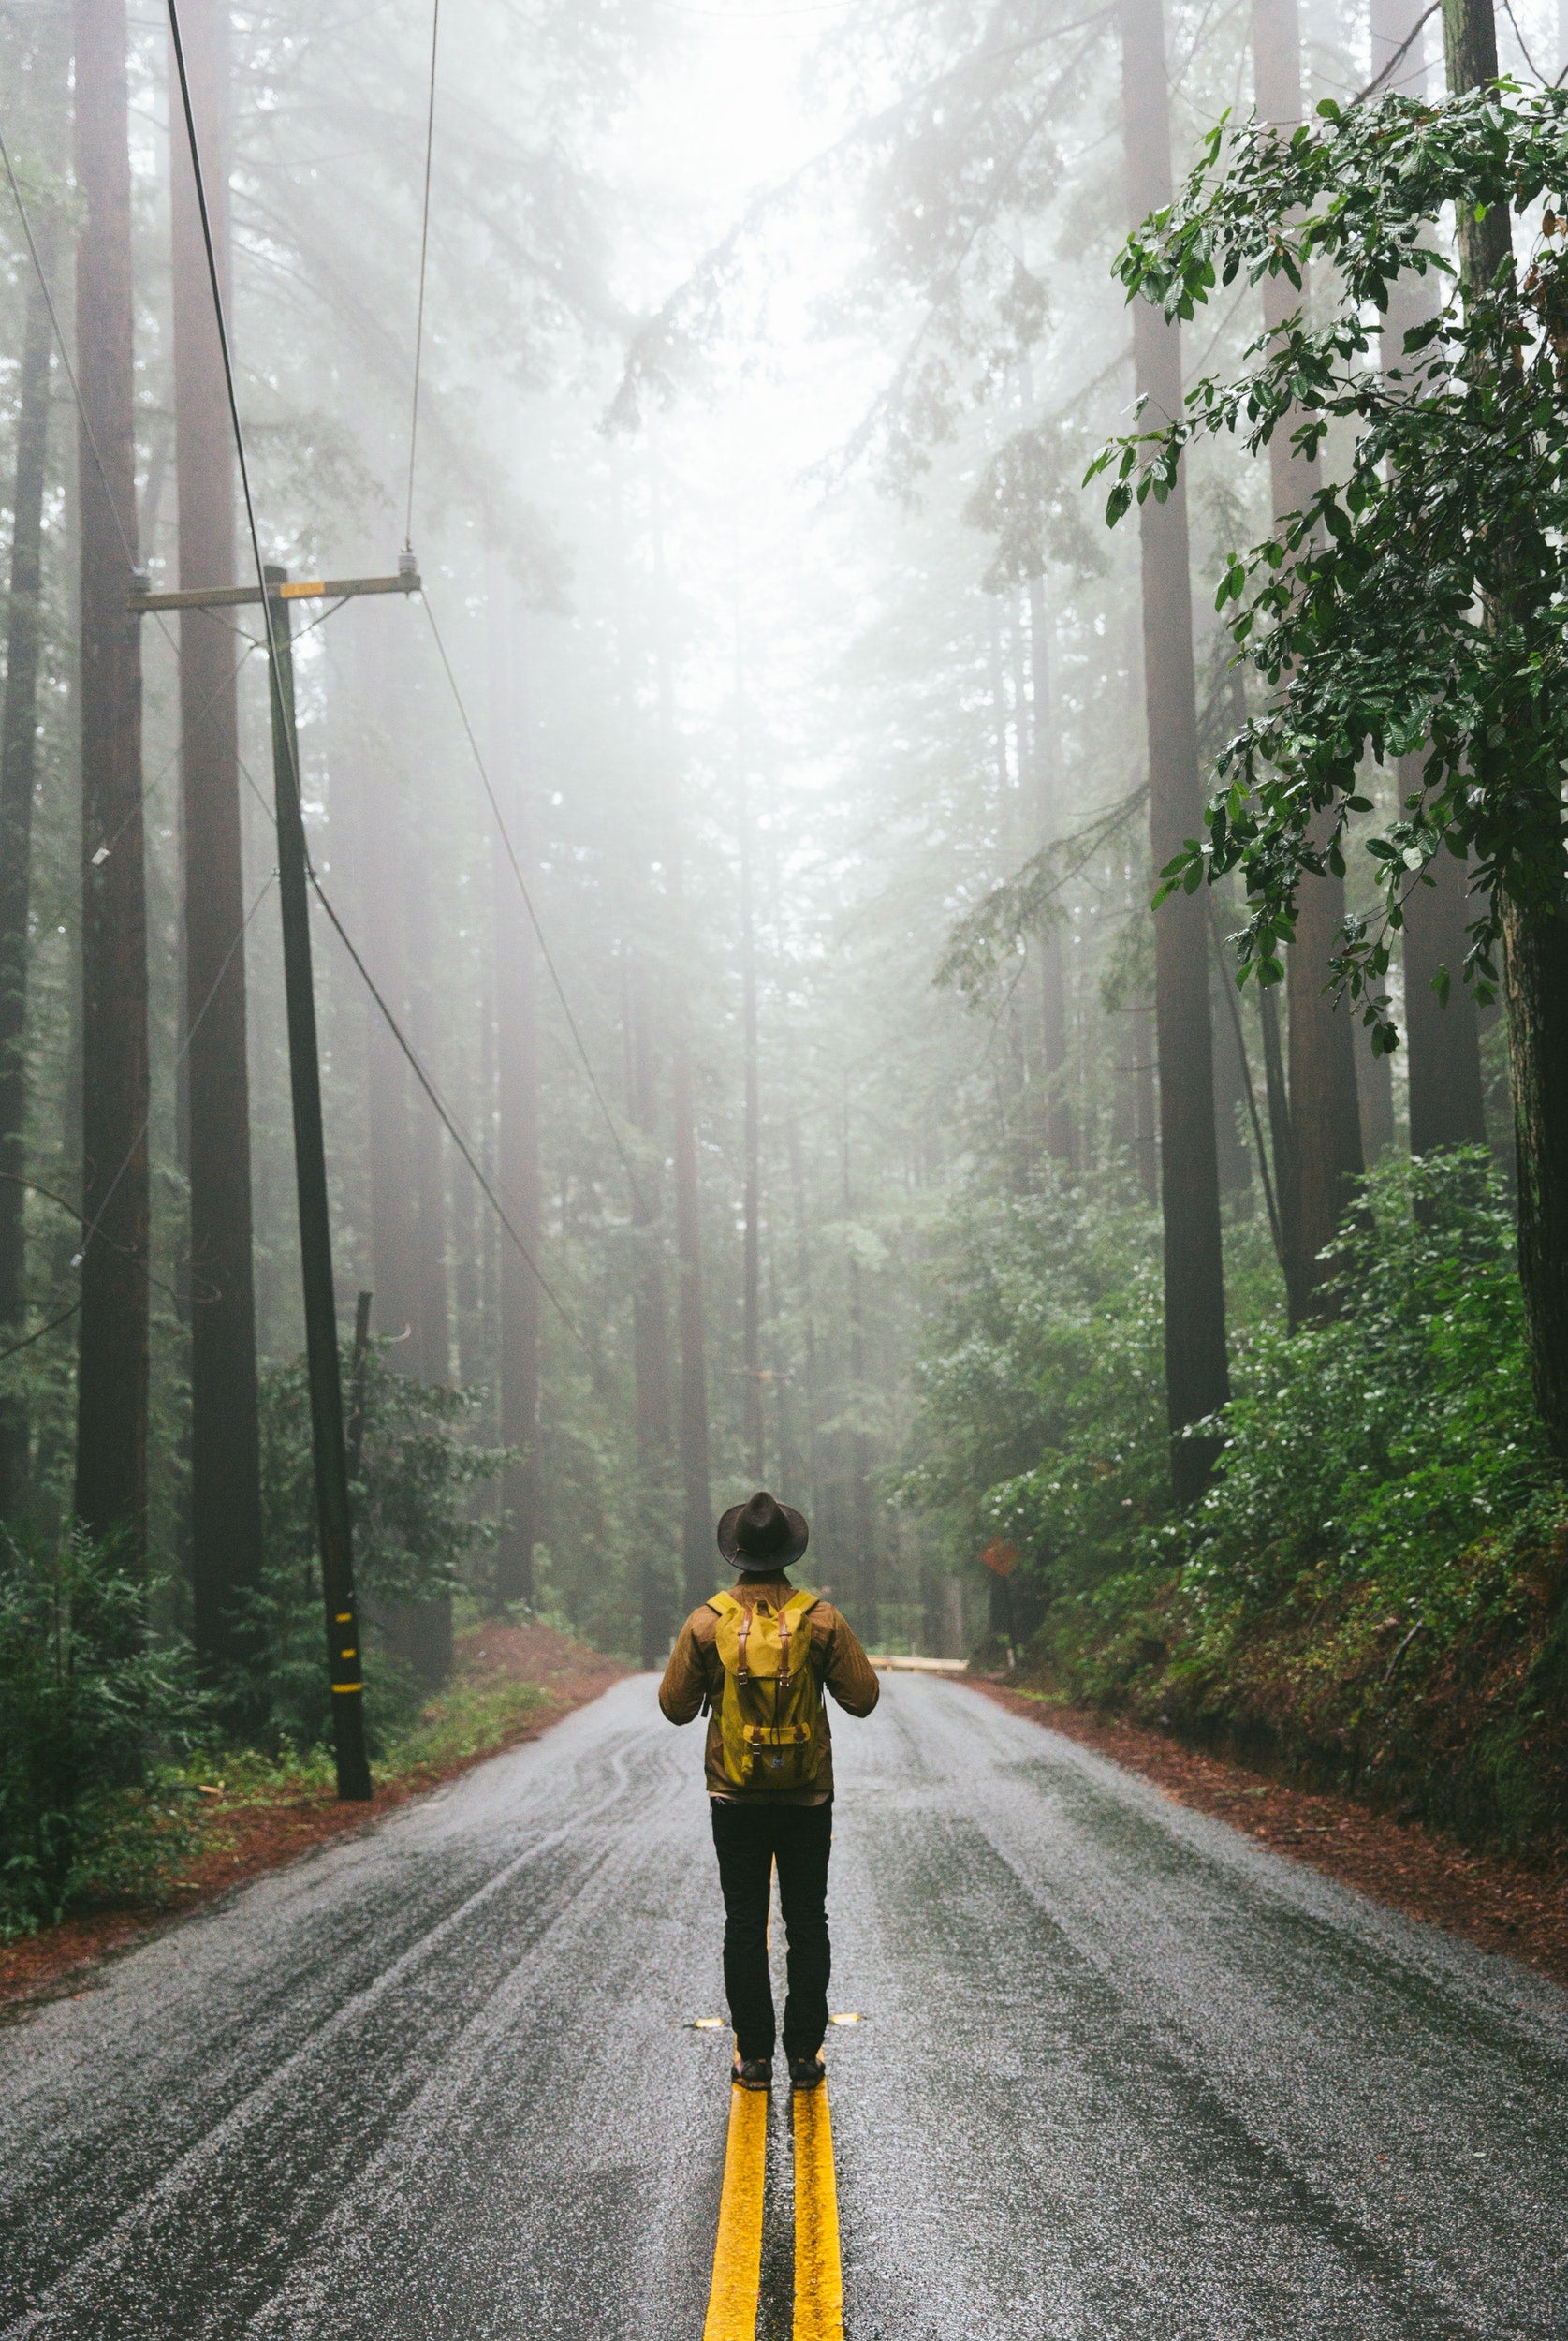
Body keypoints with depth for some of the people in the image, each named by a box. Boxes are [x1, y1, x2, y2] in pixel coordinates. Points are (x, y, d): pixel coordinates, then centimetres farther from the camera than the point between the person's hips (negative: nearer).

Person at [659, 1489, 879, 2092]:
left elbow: (675, 1705, -1)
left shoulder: (706, 1623, -7)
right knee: (807, 1923, 9)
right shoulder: (821, 1619, -7)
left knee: (744, 1925, 7)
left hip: (736, 1798, 0)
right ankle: (805, 2054, 10)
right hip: (808, 1796, 0)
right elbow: (863, 1698, -3)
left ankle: (754, 2056, 8)